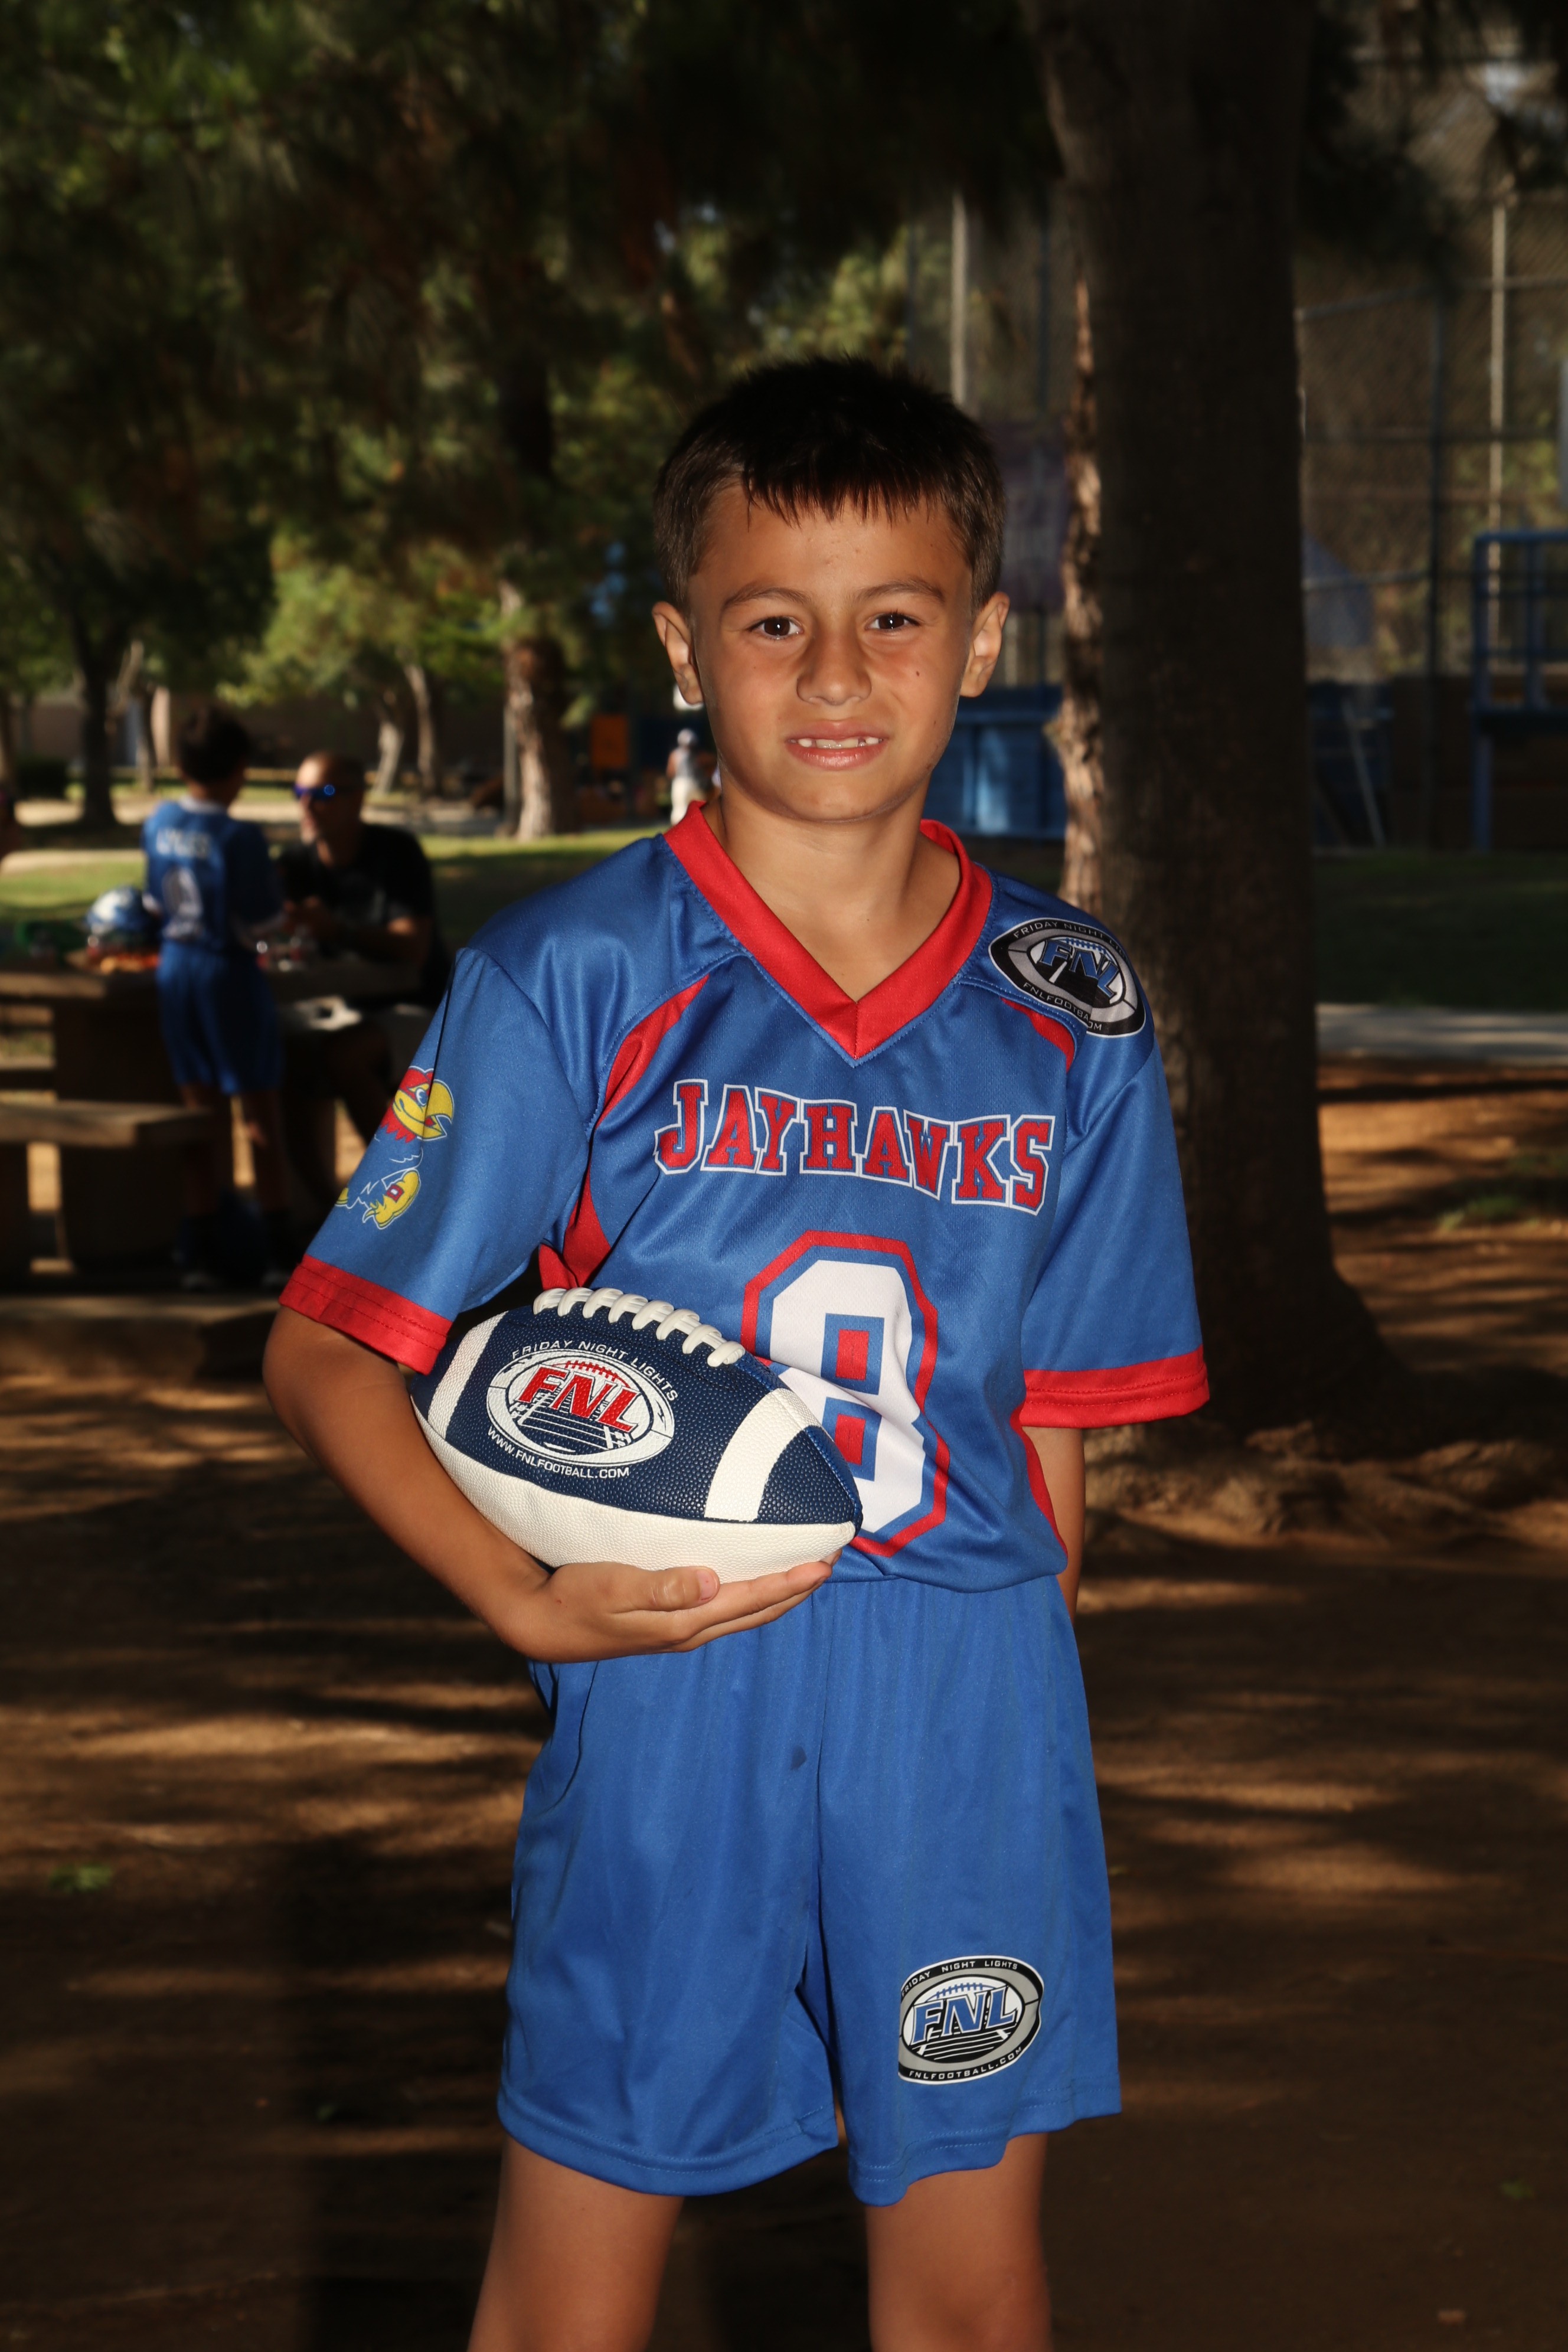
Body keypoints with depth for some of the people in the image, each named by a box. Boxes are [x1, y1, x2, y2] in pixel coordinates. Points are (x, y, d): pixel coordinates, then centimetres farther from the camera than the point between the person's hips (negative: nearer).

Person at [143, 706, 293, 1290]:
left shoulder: (158, 823, 0)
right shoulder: (239, 838, -18)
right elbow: (260, 922, -14)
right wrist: (277, 895, 5)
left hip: (175, 971, 6)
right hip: (230, 976, -6)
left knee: (201, 1116, 13)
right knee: (262, 1116, 5)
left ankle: (205, 1253, 14)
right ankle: (278, 1255, 8)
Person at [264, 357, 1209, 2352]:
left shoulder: (1068, 1015, 3)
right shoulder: (573, 979, -6)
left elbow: (1055, 1425, 9)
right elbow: (327, 1356, -5)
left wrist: (1005, 1694, 6)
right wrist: (529, 1601, -18)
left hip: (965, 1701, 2)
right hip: (663, 1690, -2)